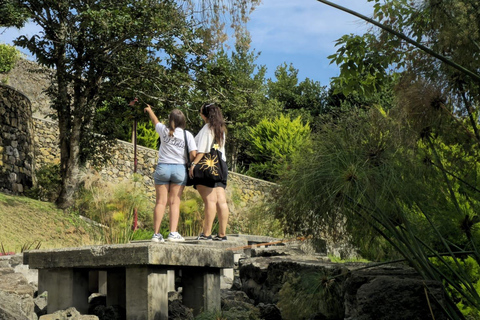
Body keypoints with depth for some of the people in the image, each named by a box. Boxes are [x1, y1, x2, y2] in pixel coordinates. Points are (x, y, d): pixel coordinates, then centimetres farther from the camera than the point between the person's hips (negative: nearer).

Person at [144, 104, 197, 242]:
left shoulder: (164, 131, 2)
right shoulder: (187, 135, -2)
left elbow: (155, 121, 23)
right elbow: (193, 154, -9)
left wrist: (149, 110, 43)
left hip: (163, 167, 1)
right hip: (180, 169, -1)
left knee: (160, 202, 3)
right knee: (175, 202, 3)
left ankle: (156, 234, 2)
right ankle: (173, 233, -5)